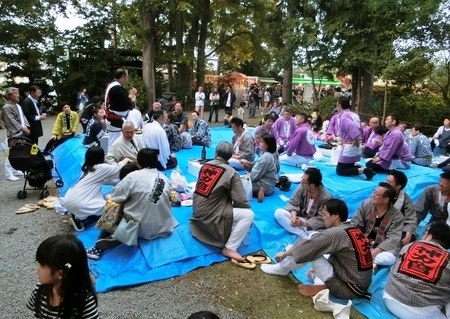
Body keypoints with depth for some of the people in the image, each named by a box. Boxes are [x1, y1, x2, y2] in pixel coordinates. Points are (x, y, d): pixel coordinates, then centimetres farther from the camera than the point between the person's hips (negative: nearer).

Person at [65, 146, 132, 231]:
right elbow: (117, 168, 10)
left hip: (69, 199, 9)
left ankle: (77, 215, 12)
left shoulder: (88, 168, 15)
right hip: (77, 203, -9)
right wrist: (125, 160, 27)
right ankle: (79, 218, -2)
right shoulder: (101, 167, -8)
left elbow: (105, 180, 22)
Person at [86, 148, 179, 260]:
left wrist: (131, 197, 13)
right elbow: (167, 201, 7)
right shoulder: (166, 179, 0)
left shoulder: (134, 176, -11)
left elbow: (115, 196, -8)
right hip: (163, 228, 5)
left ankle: (100, 248, 13)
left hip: (140, 228, -4)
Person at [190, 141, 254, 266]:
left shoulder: (205, 165, 4)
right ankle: (229, 248, -4)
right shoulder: (230, 172, -11)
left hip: (197, 211, 7)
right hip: (210, 216, -7)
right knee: (248, 214, -7)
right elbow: (241, 201, -11)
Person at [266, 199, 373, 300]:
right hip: (362, 284, 8)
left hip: (348, 288, -8)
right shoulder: (354, 230, 5)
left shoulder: (336, 233, -20)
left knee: (310, 251, -9)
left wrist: (285, 253, 6)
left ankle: (282, 268, 13)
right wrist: (318, 269, 24)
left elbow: (306, 246, -10)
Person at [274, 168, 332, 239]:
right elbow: (293, 203, -6)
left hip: (314, 225, -6)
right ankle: (304, 235, -22)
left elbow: (322, 219, -22)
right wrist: (294, 216, -25)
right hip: (300, 217, 6)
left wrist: (303, 223, -29)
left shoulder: (326, 198, -25)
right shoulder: (302, 187, -14)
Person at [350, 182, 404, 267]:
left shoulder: (397, 216, -12)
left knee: (389, 259, -36)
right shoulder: (366, 204, -4)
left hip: (382, 249, -2)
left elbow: (393, 240, -19)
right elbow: (354, 225, -4)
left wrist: (373, 253, -30)